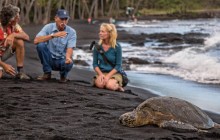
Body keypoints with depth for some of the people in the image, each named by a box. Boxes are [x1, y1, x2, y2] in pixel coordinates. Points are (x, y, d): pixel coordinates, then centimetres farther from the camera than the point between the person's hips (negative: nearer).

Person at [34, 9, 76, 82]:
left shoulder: (72, 32, -7)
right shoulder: (48, 27, -7)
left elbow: (70, 48, -18)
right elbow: (36, 41, -22)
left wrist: (68, 57, -42)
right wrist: (53, 35, -32)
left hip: (62, 60, -1)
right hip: (49, 59, 1)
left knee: (69, 63, -36)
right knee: (41, 45, -26)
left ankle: (63, 75, 4)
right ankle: (47, 73, -8)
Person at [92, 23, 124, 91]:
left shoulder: (117, 47, -7)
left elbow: (118, 65, -7)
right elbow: (95, 63, 4)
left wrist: (108, 76, -19)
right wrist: (101, 74, -14)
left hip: (114, 73, -1)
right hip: (101, 72, 1)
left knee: (110, 86, -32)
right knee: (100, 84, -33)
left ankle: (118, 85, 1)